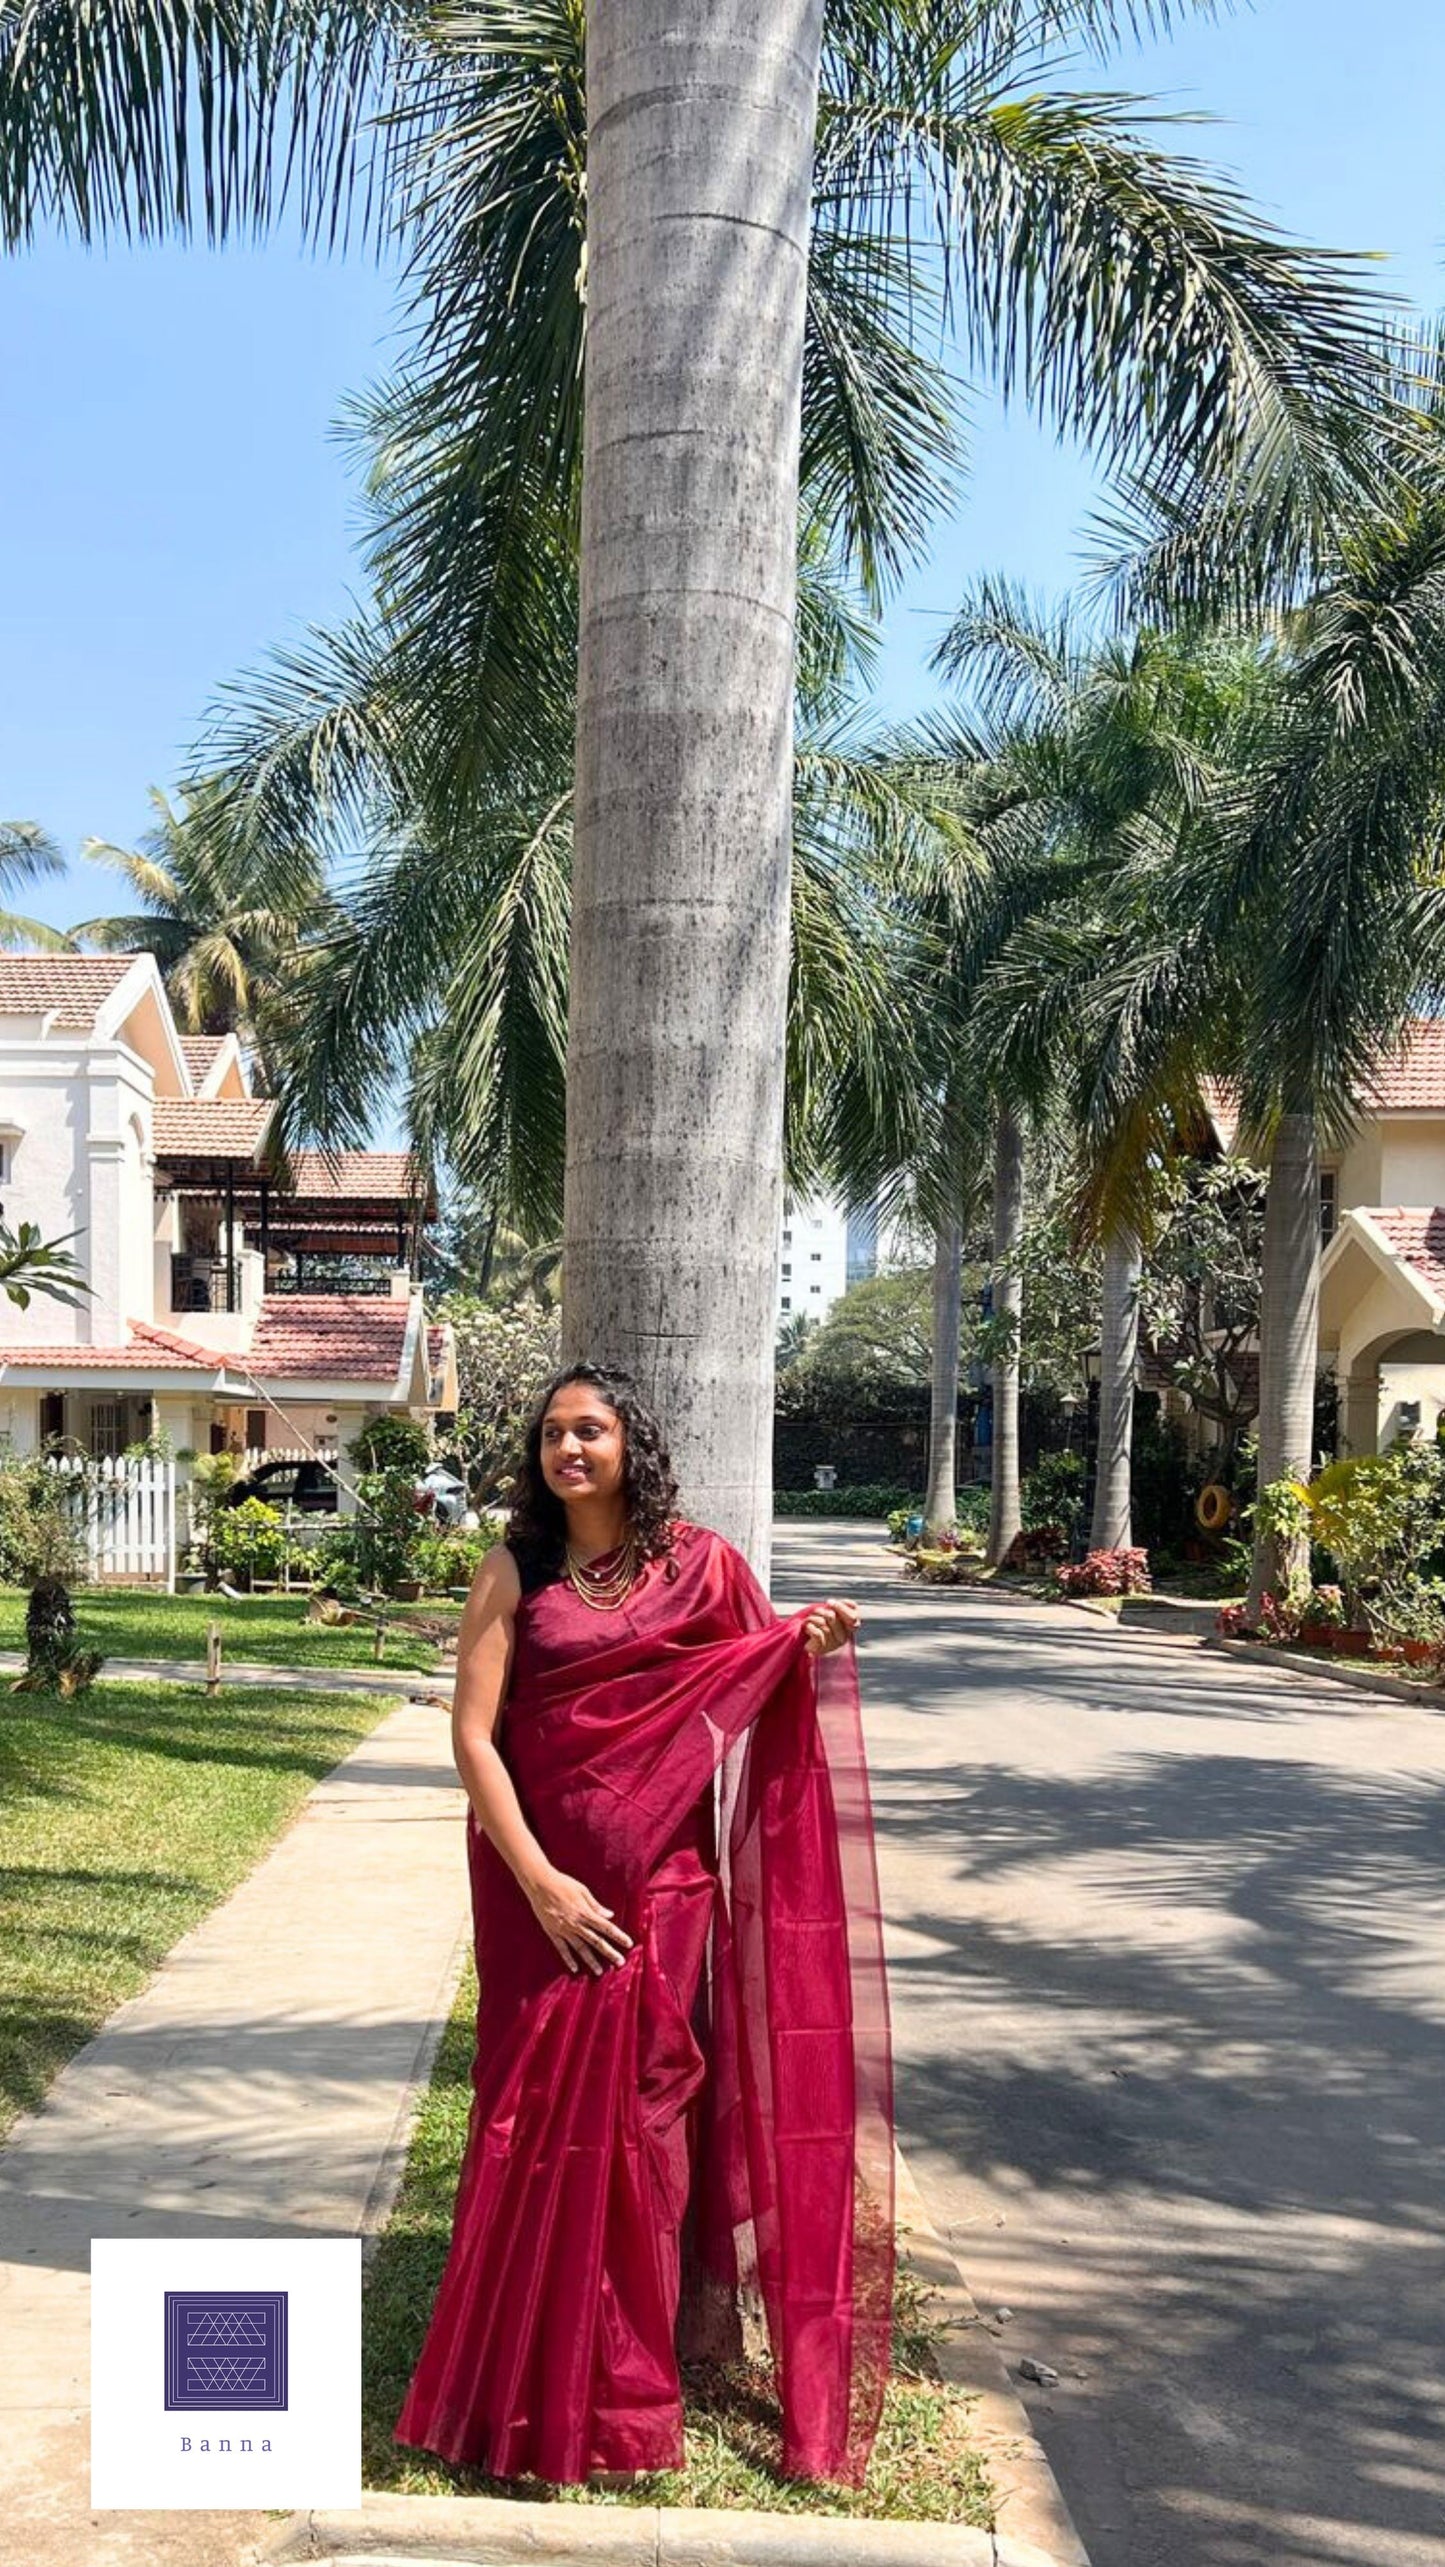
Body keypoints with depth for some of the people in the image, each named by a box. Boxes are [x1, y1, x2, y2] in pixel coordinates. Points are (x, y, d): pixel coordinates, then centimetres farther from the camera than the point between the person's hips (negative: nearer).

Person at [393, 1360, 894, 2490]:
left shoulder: (700, 1563, 2)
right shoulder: (516, 1572, -2)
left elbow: (762, 1698, 9)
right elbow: (473, 1734, -7)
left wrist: (812, 1650, -12)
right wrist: (539, 1882, -15)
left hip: (664, 1886, 1)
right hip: (539, 1883, -1)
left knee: (643, 2117, 6)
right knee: (540, 2122, 4)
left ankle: (625, 2384, 24)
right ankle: (531, 2384, 22)